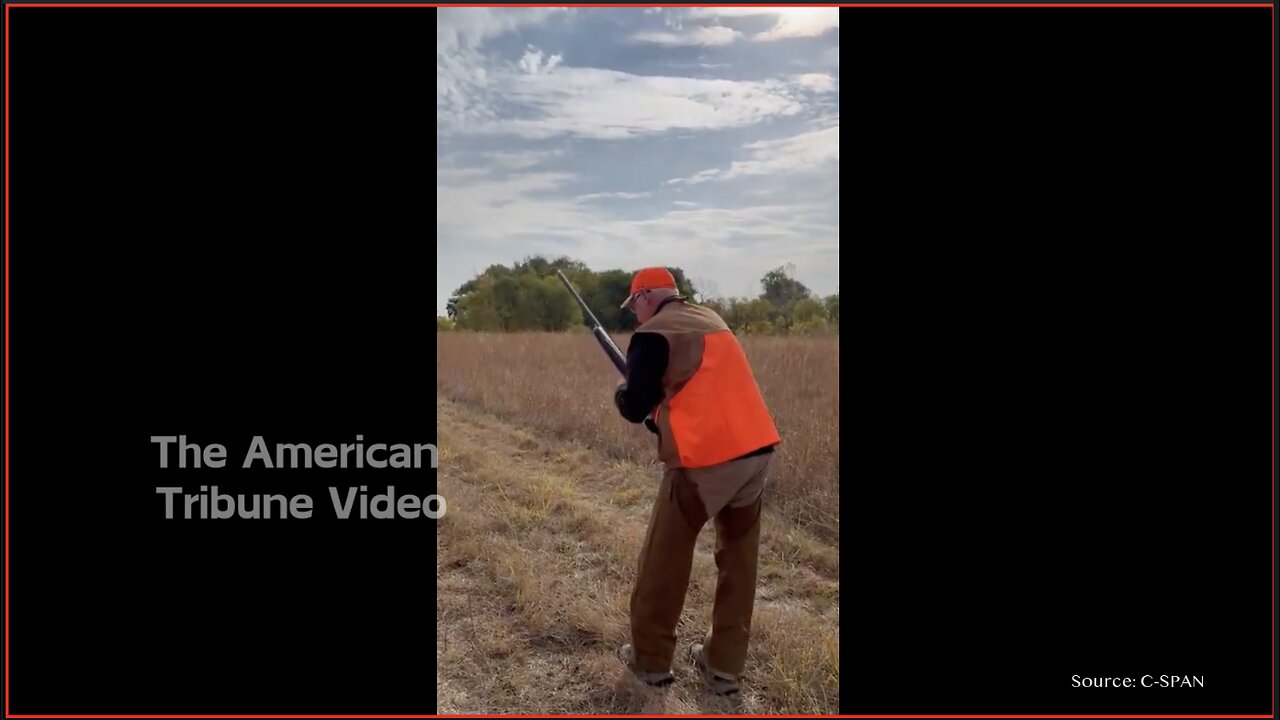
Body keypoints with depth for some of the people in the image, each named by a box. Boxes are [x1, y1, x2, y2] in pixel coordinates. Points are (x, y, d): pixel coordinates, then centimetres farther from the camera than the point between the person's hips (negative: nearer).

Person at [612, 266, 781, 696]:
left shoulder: (653, 335, -5)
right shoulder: (711, 320, 18)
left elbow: (635, 410, -3)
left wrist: (622, 394, 17)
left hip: (707, 458, -7)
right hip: (757, 449, 7)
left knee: (664, 559, 11)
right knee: (738, 560, 16)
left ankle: (650, 659, 24)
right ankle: (725, 666, 25)